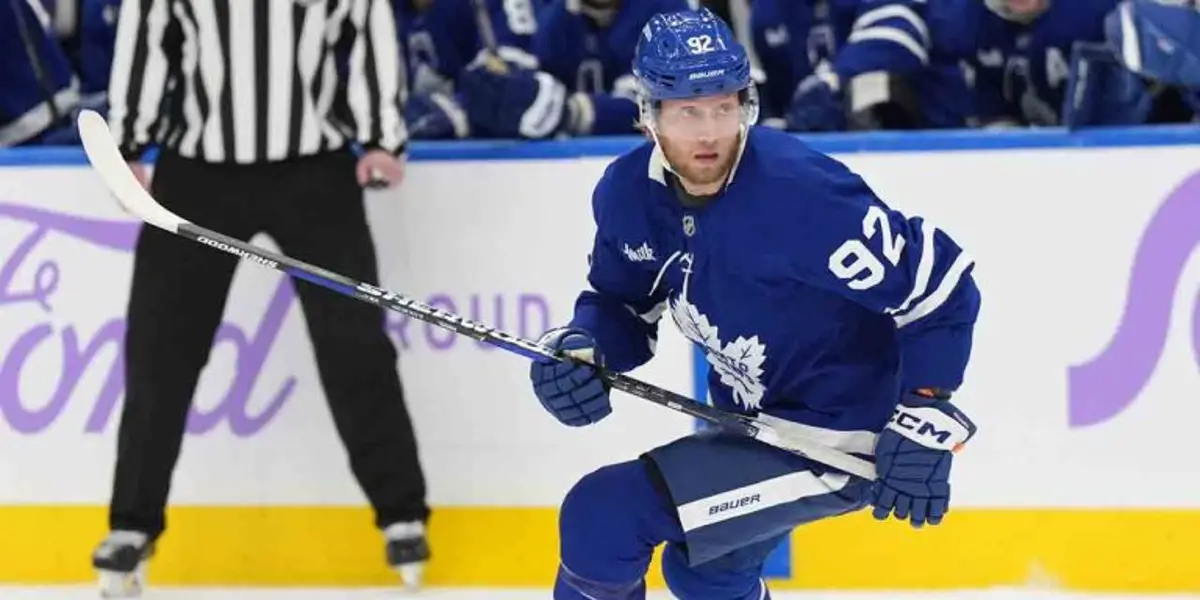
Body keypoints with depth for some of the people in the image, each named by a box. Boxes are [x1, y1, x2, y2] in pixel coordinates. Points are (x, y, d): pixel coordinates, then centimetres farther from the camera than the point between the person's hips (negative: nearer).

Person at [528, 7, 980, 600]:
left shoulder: (798, 193, -30)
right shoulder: (629, 193, -7)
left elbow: (941, 283, -26)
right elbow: (623, 303, 9)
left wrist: (926, 423, -27)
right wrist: (578, 346, -14)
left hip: (839, 438, -9)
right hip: (758, 420, 9)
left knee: (601, 519, -15)